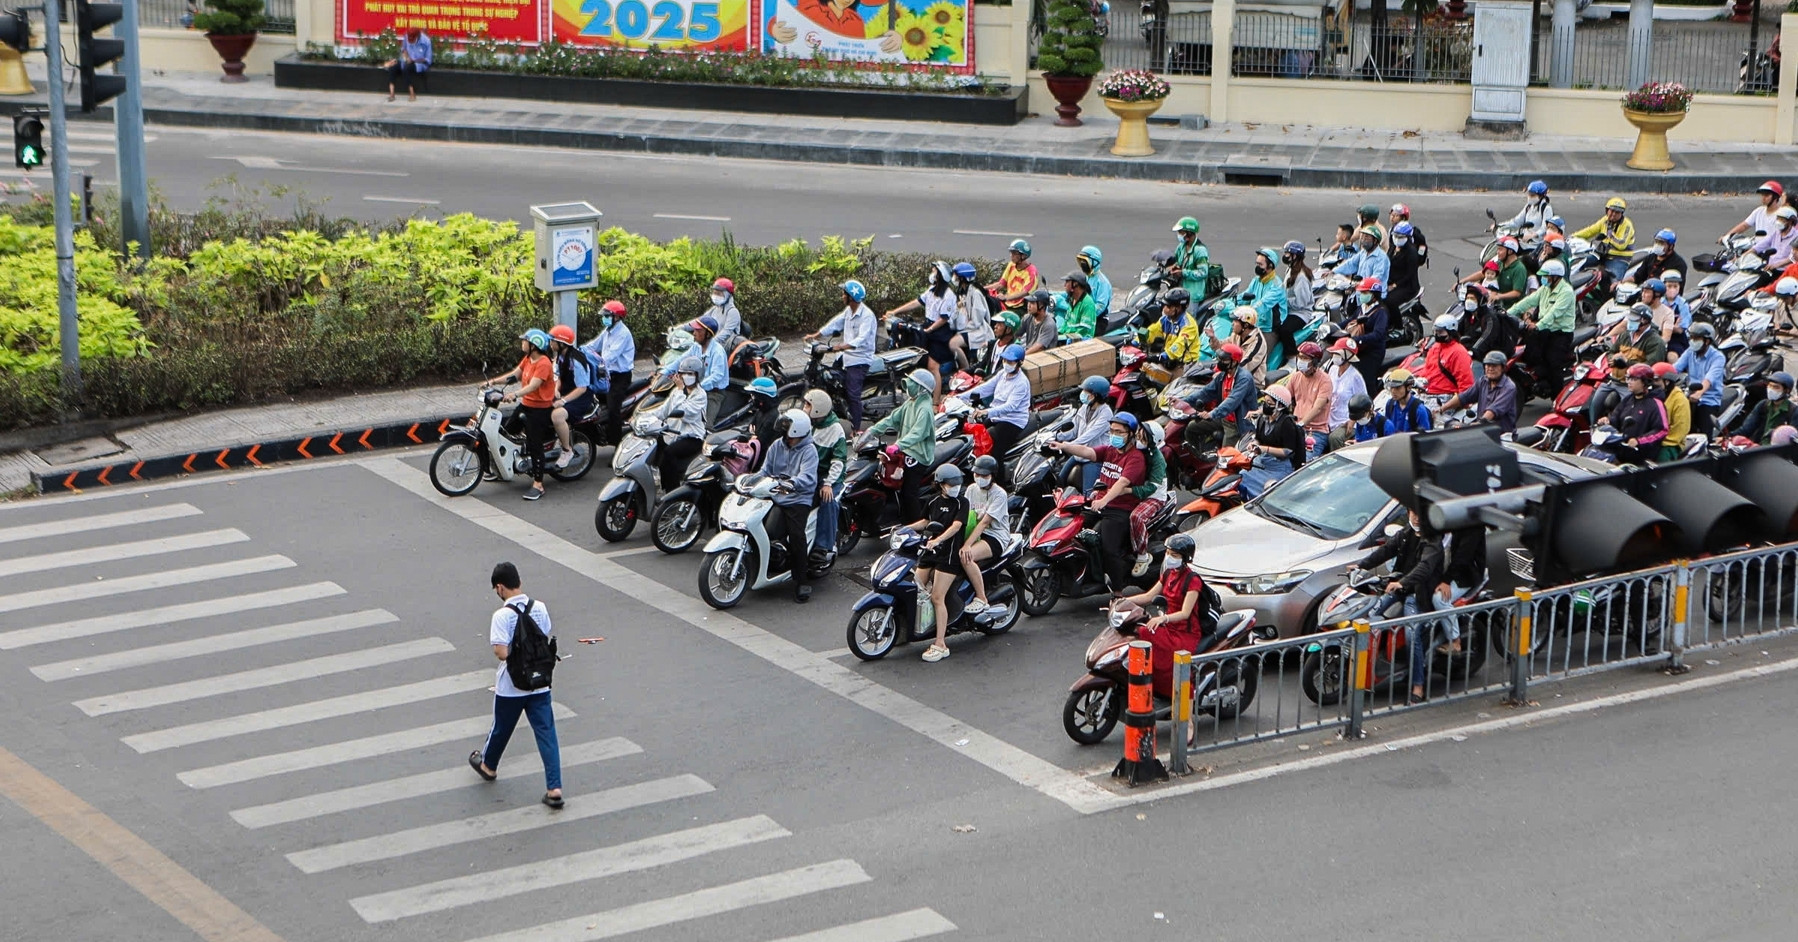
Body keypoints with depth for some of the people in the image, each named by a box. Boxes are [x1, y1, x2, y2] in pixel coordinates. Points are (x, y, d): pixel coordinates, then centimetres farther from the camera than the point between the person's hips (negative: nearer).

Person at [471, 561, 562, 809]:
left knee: (501, 729, 20)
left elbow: (501, 653, -24)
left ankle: (488, 766, 45)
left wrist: (510, 652, -3)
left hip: (510, 687, -3)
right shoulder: (539, 608, -3)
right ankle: (554, 788, -4)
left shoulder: (502, 616, -19)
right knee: (546, 733, 2)